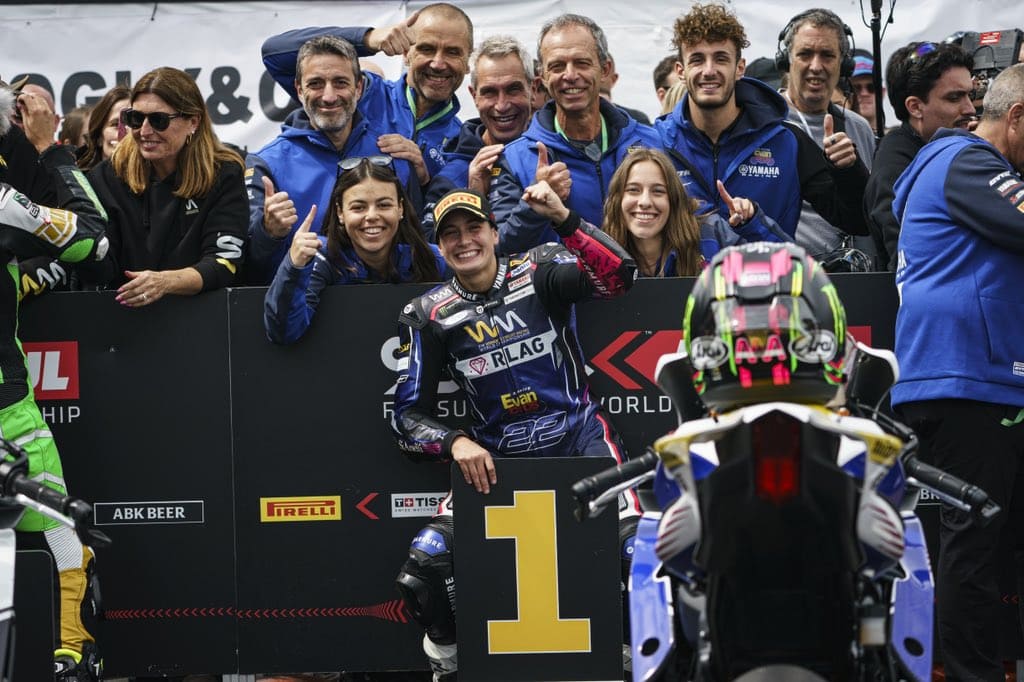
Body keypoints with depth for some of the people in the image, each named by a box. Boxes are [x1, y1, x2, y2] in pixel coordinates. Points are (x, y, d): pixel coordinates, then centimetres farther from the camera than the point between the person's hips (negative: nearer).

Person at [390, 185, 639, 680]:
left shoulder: (539, 273, -3)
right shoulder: (429, 315, 2)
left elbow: (619, 276, -21)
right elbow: (409, 415, 2)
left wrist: (563, 218, -32)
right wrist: (456, 443, -17)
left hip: (579, 437, -2)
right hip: (497, 458, 2)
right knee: (424, 569, -15)